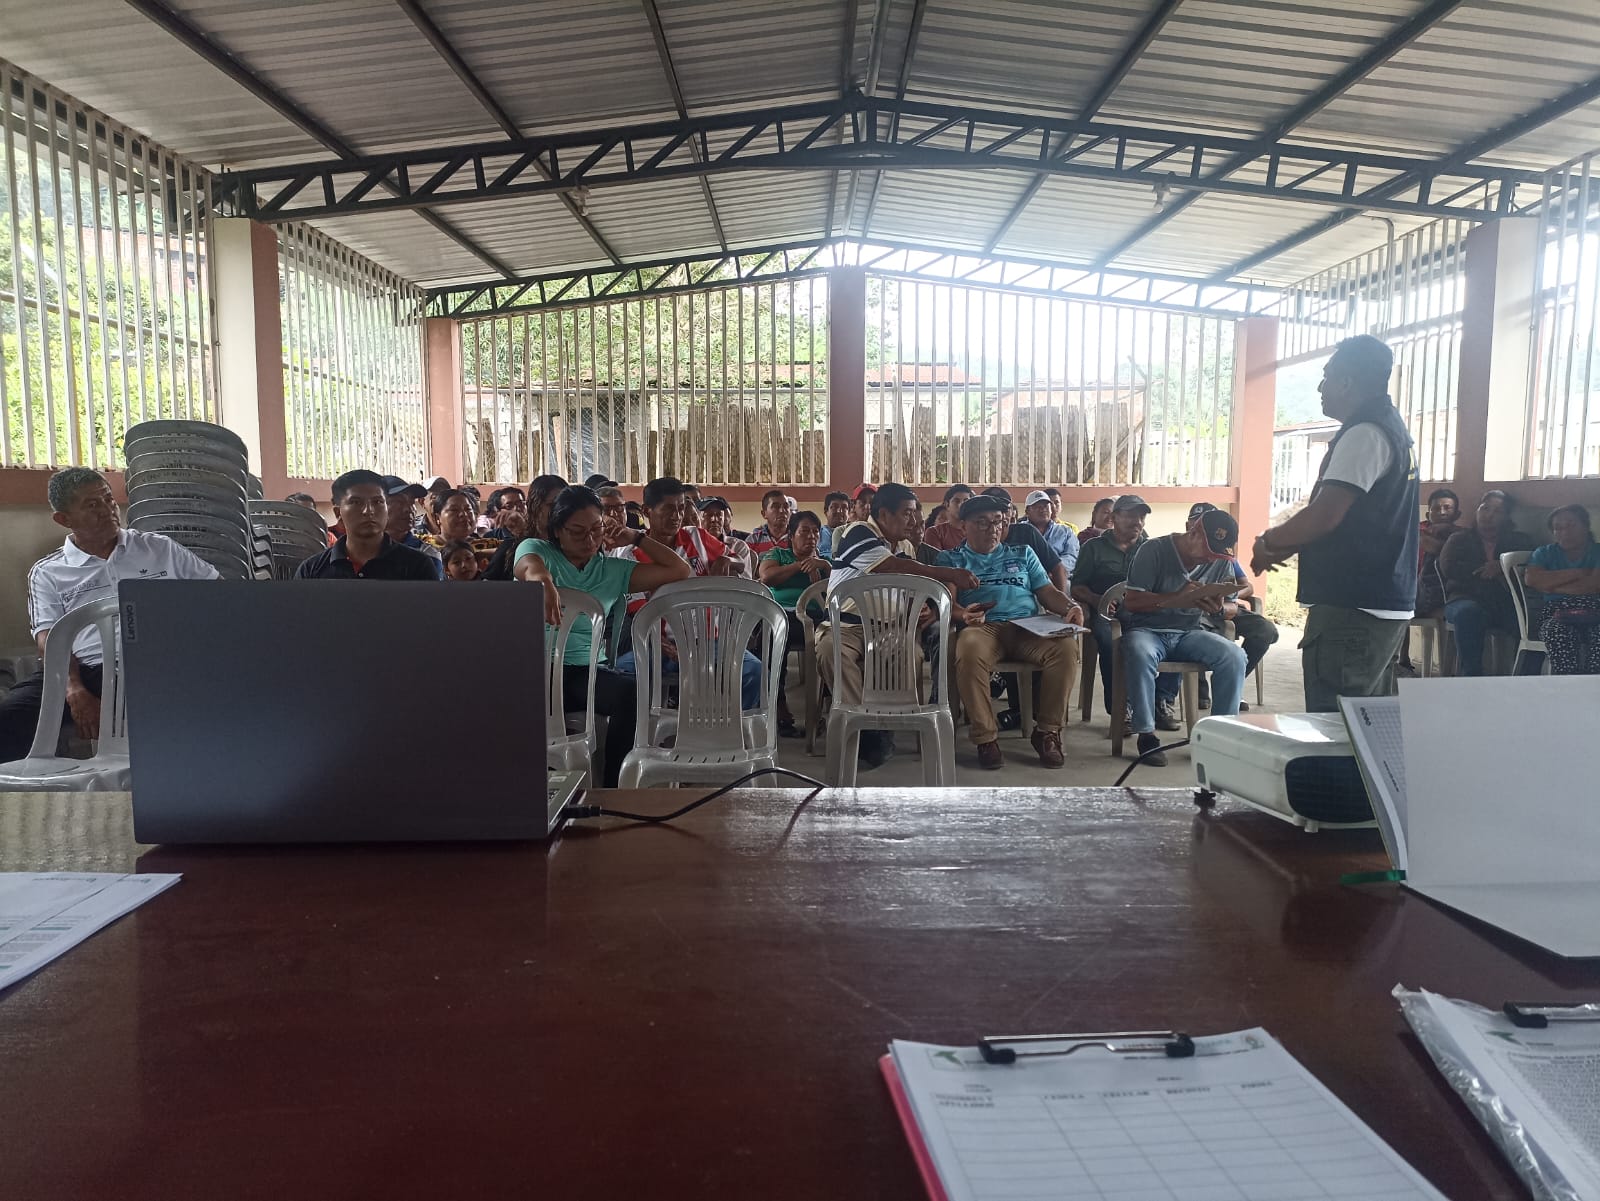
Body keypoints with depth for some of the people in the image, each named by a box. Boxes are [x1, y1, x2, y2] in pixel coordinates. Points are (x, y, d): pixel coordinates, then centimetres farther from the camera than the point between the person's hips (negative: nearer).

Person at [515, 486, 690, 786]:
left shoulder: (614, 569, 18)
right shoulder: (535, 549, 11)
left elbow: (679, 571, 17)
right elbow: (530, 568, -17)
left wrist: (636, 537, 12)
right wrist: (544, 582, -41)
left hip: (585, 670, 2)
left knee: (633, 691, -33)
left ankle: (614, 788, -18)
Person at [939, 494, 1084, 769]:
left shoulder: (1022, 553, 29)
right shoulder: (951, 558, 21)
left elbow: (1048, 593, 21)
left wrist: (1071, 606, -2)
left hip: (1028, 628, 3)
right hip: (982, 628, -2)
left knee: (1066, 646, -30)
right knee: (969, 649, -40)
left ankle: (1047, 731, -15)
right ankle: (985, 737, -27)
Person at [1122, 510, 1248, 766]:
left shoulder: (1221, 561, 5)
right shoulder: (1154, 549, -9)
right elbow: (1131, 601, -15)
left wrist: (1219, 607, -16)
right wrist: (1177, 599, -27)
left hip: (1189, 632, 4)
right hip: (1146, 629, -4)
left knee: (1235, 656, -23)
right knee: (1140, 654, -38)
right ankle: (1147, 733, -25)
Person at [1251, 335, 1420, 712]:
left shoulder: (1364, 435, -14)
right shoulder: (1391, 430, 18)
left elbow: (1324, 516, -23)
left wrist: (1269, 543, -5)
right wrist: (1283, 548, 15)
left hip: (1353, 610, -11)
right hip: (1385, 607, 11)